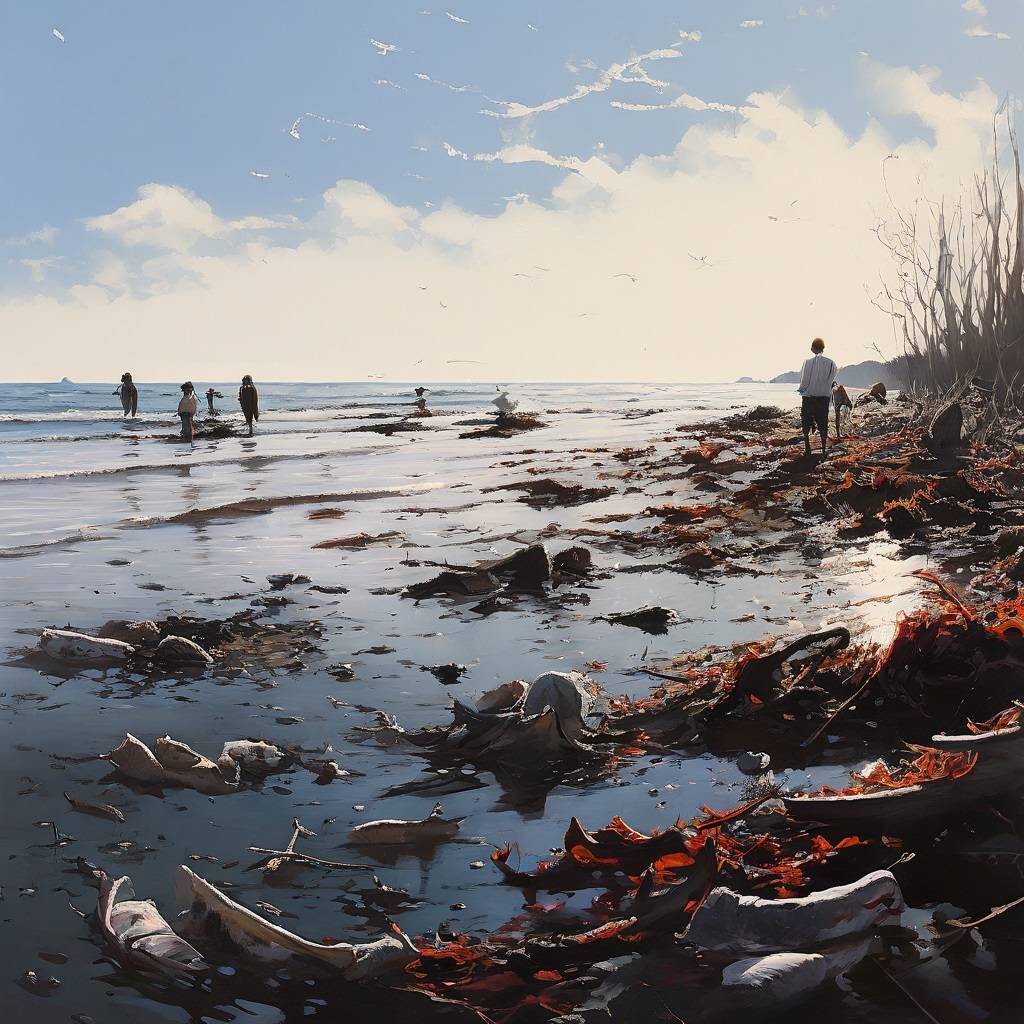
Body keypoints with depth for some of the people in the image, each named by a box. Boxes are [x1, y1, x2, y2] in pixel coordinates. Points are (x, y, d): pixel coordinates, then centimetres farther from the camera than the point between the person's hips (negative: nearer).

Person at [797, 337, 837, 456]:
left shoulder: (808, 361, -9)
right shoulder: (830, 363, -3)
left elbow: (804, 380, -6)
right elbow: (831, 380, -2)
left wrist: (801, 389, 11)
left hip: (808, 397, -2)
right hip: (824, 396, 2)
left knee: (806, 424, 7)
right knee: (823, 423, 9)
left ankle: (807, 448, 4)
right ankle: (824, 448, 6)